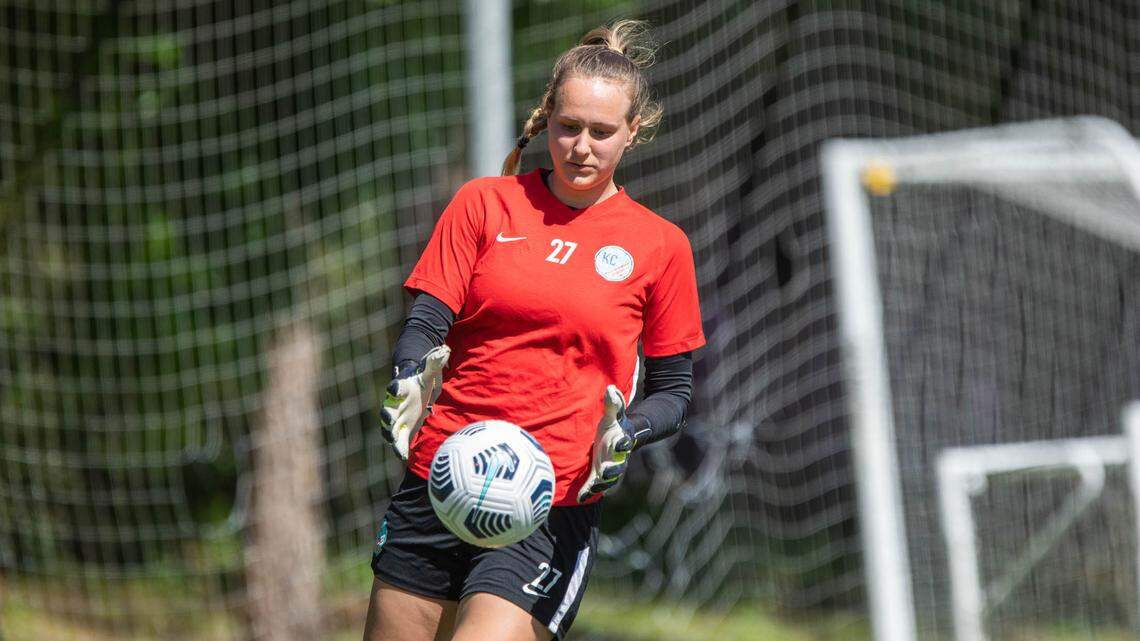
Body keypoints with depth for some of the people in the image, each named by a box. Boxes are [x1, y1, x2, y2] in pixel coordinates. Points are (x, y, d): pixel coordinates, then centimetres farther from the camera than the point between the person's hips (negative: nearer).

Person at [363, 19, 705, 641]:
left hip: (551, 512, -2)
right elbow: (425, 322, 3)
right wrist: (410, 378, -20)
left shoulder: (660, 246, 4)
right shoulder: (484, 203, 7)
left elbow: (673, 390, 9)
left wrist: (625, 433, -12)